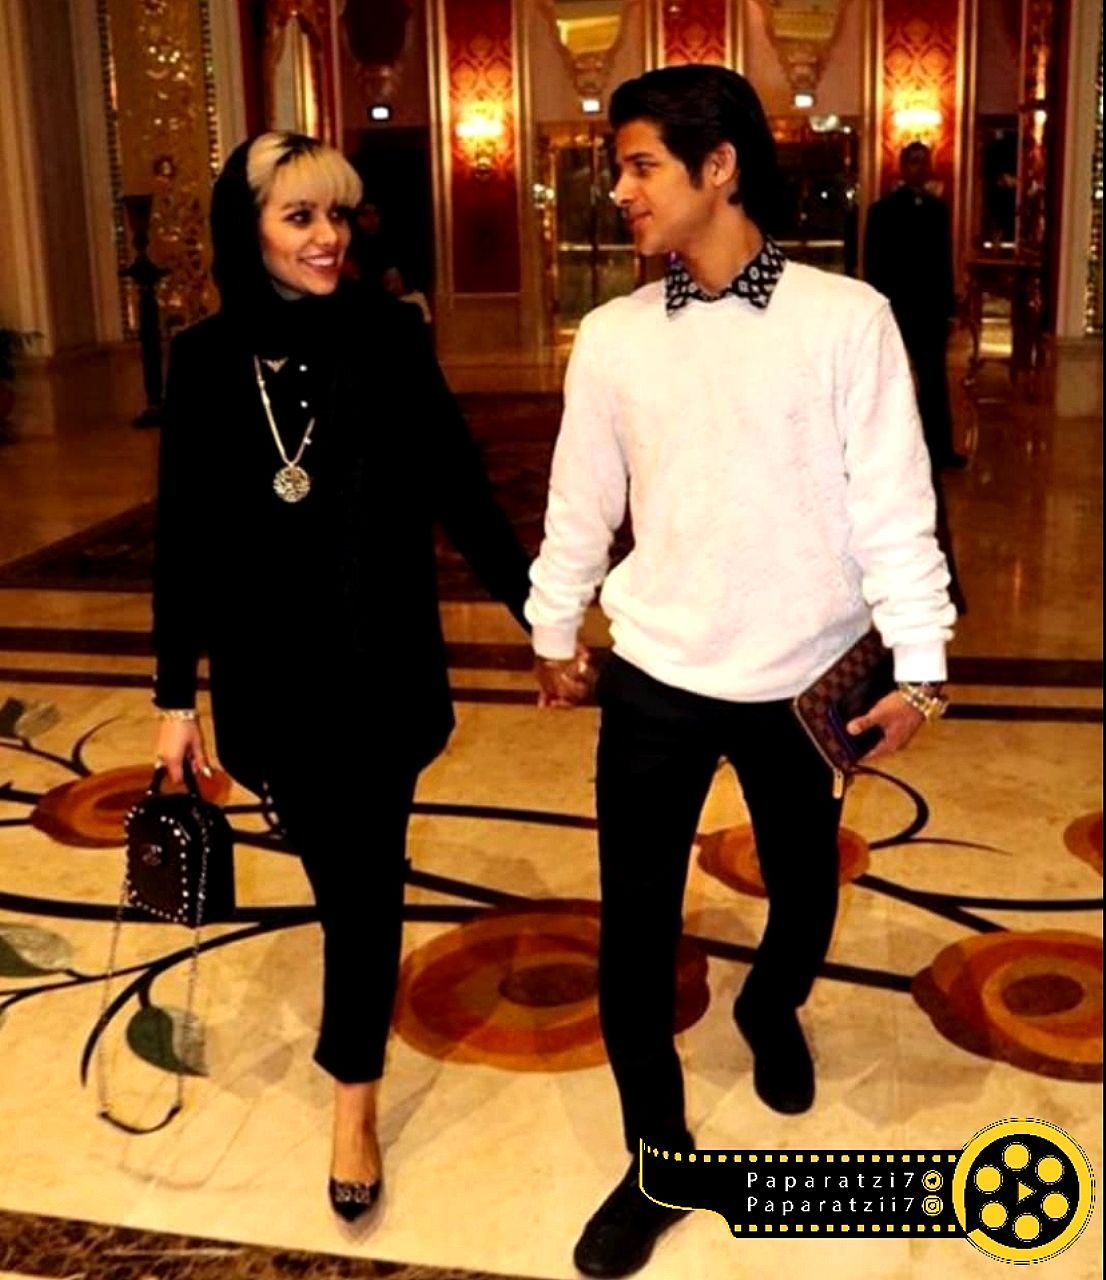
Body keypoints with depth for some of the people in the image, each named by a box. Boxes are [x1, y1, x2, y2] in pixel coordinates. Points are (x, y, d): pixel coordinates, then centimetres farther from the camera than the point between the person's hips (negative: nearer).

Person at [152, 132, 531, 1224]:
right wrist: (175, 695, 1)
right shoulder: (206, 360, -4)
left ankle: (355, 1093, 21)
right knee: (333, 869, 17)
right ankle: (356, 1038, 47)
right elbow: (185, 539, 0)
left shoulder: (389, 336, -7)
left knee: (365, 873, 4)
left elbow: (458, 491, -3)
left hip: (382, 664, -1)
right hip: (271, 670, 2)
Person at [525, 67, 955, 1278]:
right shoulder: (611, 335, -3)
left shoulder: (847, 318, -10)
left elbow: (892, 502, -8)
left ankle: (770, 1013, 55)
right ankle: (657, 1159, 25)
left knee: (803, 893, 20)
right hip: (656, 675, 1)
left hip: (803, 678, -1)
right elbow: (582, 501, 7)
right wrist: (554, 629, 15)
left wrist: (919, 663, -8)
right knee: (633, 928, 4)